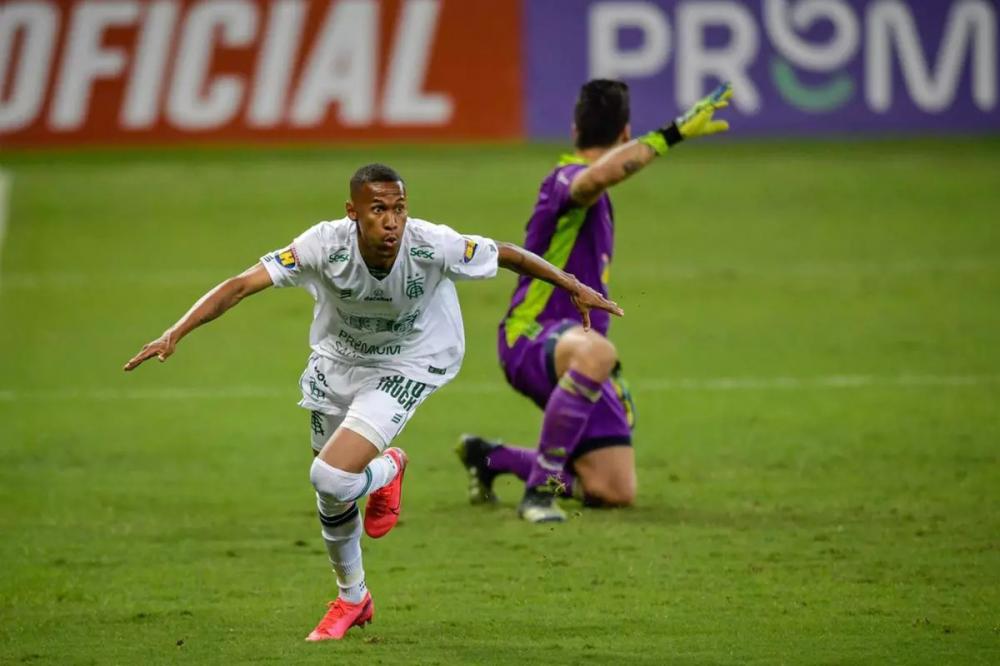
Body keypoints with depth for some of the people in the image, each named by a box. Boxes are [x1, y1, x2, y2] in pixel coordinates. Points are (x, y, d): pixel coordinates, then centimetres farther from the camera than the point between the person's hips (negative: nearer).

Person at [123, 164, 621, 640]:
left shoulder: (432, 246, -30)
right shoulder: (326, 245, -29)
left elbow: (507, 255, -12)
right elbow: (241, 285, -30)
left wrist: (574, 287, -1)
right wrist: (174, 334, -40)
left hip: (406, 367, -3)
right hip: (337, 362, 3)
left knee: (331, 479, -22)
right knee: (331, 499, 12)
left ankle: (386, 471, 15)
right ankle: (352, 599, 40)